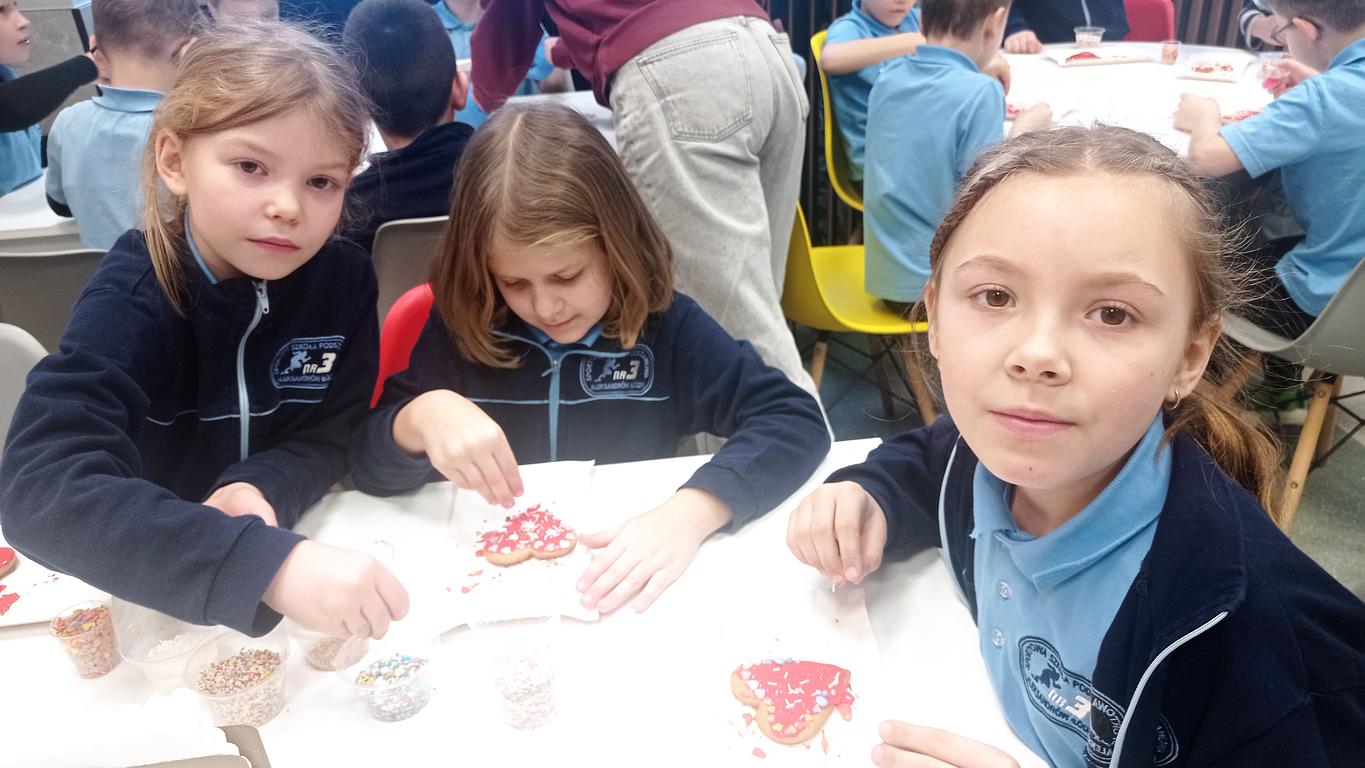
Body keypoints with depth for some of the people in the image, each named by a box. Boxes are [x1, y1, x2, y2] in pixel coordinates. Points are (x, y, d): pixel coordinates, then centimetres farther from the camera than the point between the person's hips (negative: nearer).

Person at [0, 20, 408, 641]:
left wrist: (263, 487, -23)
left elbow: (332, 437, -1)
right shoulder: (131, 298, -19)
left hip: (297, 542, 2)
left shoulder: (343, 280, -9)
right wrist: (267, 565, -43)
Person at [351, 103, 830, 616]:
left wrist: (691, 512, -27)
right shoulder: (460, 328, -3)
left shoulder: (664, 326, -6)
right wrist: (420, 418, -22)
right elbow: (366, 467, -1)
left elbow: (795, 418, -12)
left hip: (630, 586, -1)